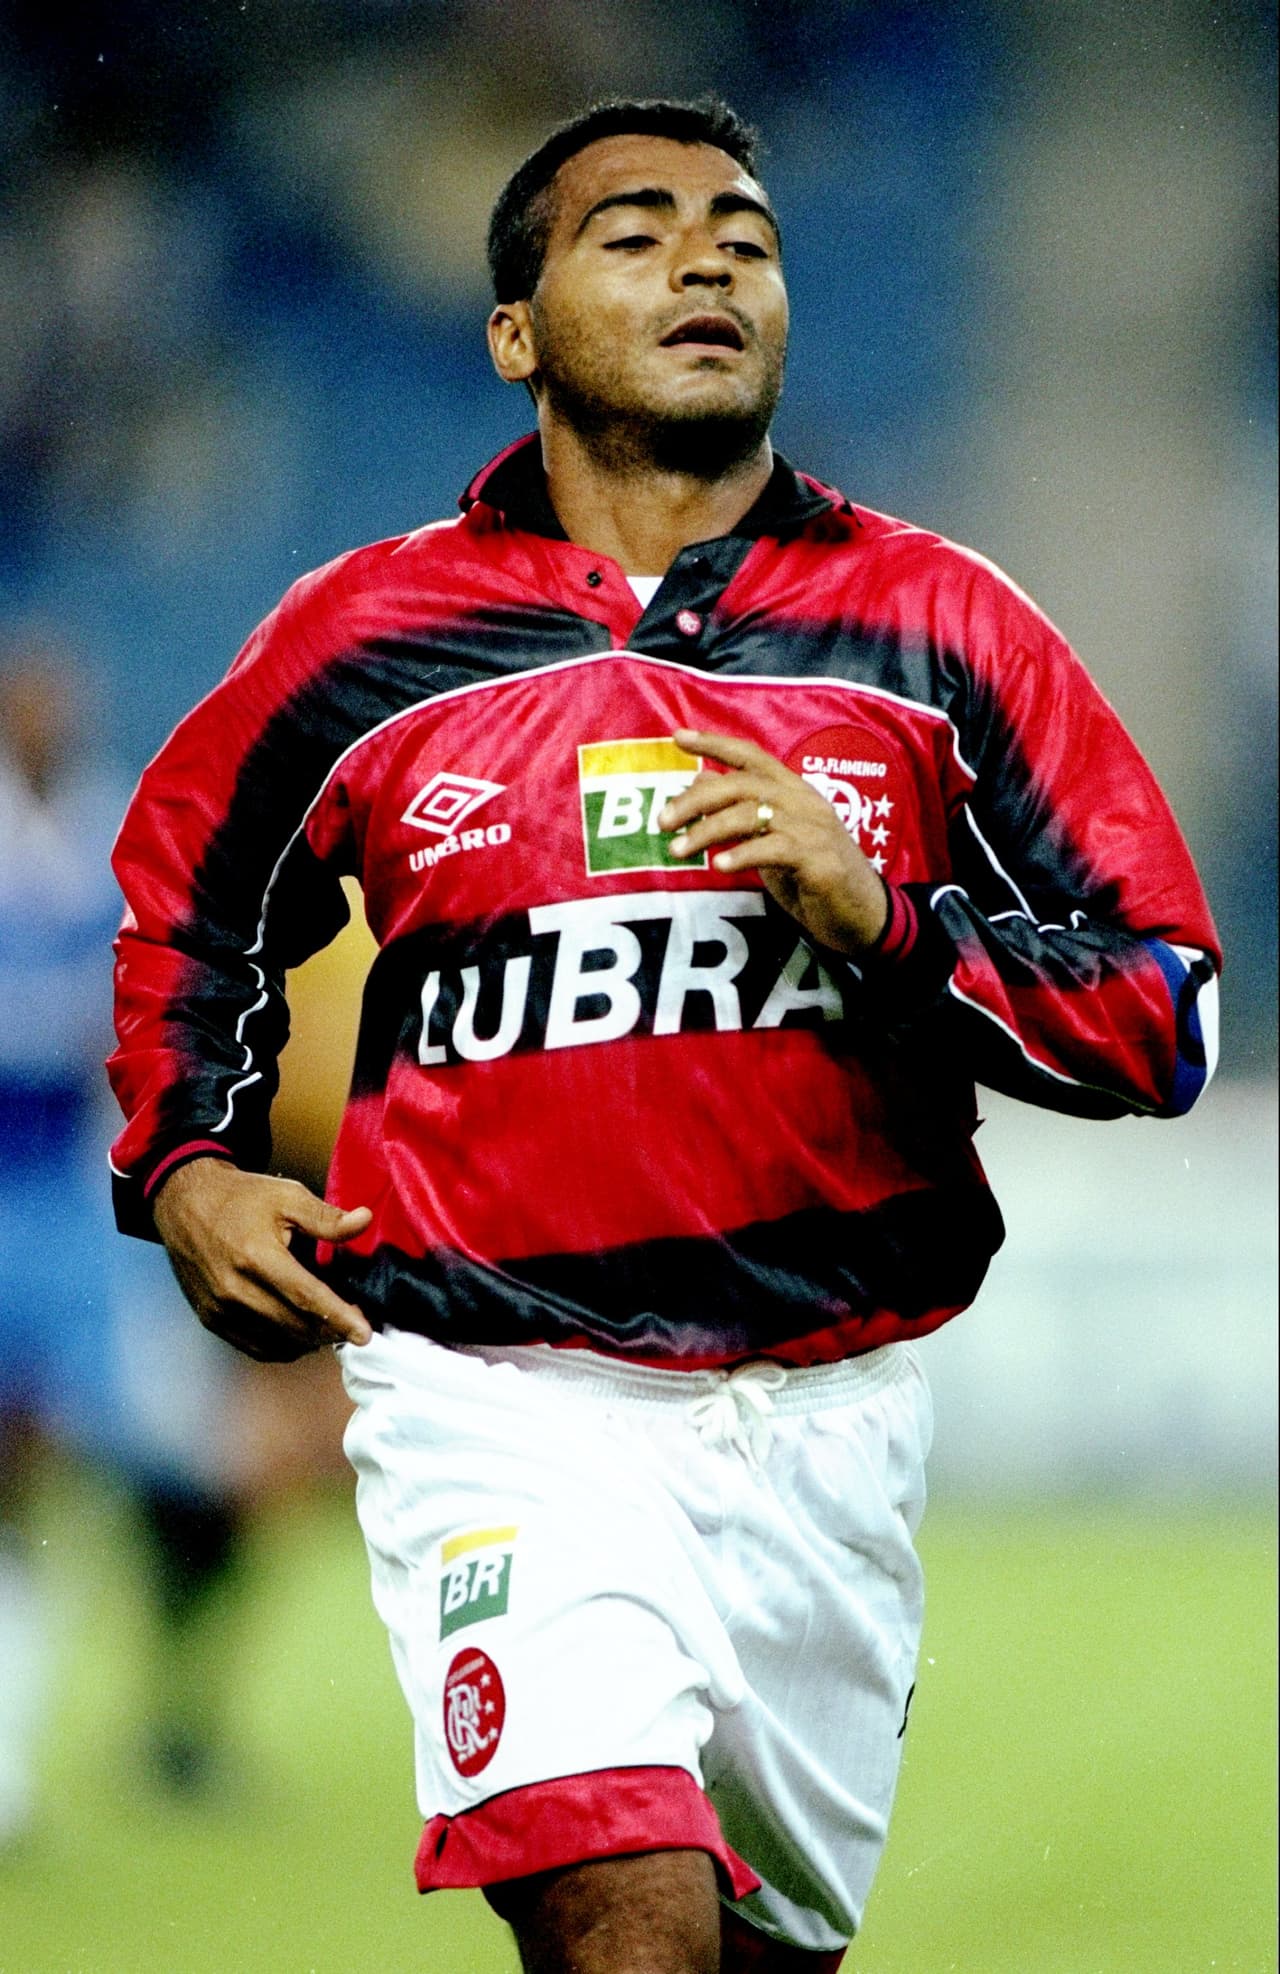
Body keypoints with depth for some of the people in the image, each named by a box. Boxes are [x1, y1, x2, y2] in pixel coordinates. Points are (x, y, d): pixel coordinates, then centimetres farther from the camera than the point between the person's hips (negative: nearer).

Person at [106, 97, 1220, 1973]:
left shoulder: (941, 631, 5)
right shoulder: (368, 635, 5)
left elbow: (1165, 1011, 3)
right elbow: (184, 904, 25)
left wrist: (883, 922, -11)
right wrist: (182, 1163, 9)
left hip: (829, 1406, 2)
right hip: (498, 1395, -2)